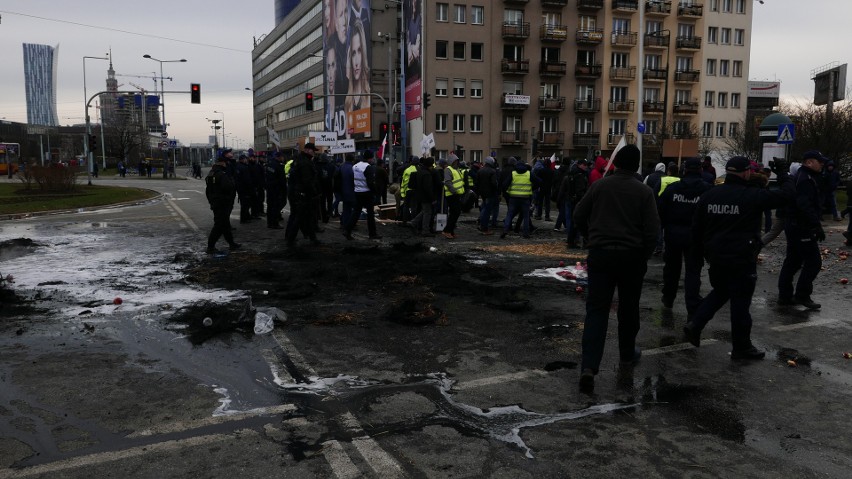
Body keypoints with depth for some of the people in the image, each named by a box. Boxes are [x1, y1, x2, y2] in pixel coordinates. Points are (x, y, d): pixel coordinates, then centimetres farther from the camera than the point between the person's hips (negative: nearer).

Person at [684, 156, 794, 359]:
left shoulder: (708, 195, 3)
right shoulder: (753, 196, -13)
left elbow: (697, 226, 8)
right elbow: (787, 194, -3)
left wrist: (702, 251, 19)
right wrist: (782, 173, 13)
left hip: (716, 257, 6)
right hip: (742, 259, -6)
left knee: (719, 292, 25)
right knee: (740, 302, 5)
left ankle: (695, 324, 10)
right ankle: (741, 347, 16)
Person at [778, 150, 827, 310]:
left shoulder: (802, 177, 16)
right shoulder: (806, 179, -18)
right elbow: (806, 206, -28)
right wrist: (817, 226, -27)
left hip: (794, 226, 11)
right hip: (802, 229, -11)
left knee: (792, 261, 13)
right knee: (814, 261, -4)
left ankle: (785, 296, 18)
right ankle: (802, 295, 3)